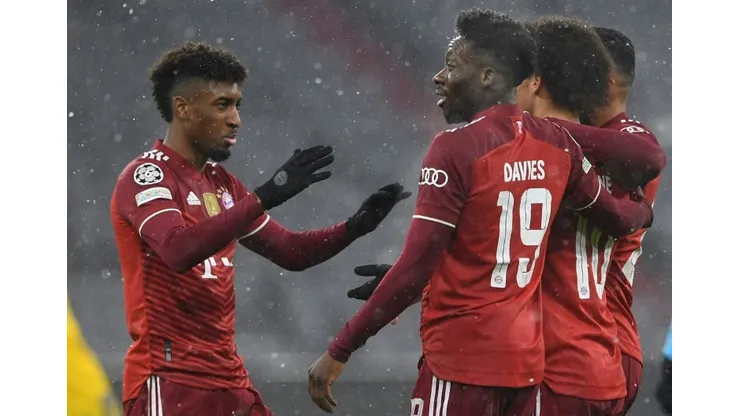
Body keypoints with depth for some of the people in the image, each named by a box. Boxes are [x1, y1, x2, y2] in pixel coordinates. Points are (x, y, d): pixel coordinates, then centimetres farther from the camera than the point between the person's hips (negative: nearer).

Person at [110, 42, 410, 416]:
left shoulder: (221, 183, 16)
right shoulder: (146, 175, -9)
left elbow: (290, 251, 21)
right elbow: (179, 250, -28)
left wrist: (355, 227, 3)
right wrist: (265, 197, -31)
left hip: (229, 381, 9)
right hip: (169, 383, -9)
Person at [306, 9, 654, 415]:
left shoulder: (457, 148, -13)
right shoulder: (555, 144, 8)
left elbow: (414, 270, -18)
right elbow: (617, 218, 24)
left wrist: (339, 351, -15)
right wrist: (644, 213, 48)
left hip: (461, 357, -7)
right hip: (525, 358, 7)